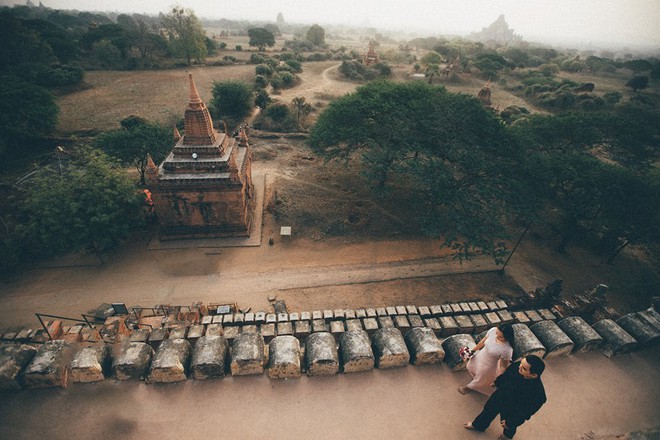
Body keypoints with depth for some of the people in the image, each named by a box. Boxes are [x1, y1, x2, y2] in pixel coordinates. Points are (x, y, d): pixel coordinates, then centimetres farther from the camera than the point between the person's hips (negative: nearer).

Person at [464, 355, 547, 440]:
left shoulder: (537, 393, -41)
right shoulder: (516, 366, -31)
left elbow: (526, 411, -25)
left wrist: (510, 422, -13)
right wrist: (497, 383, 14)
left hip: (512, 412, -3)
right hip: (500, 396, 3)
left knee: (509, 428, 29)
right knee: (488, 410, 27)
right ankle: (478, 425, 58)